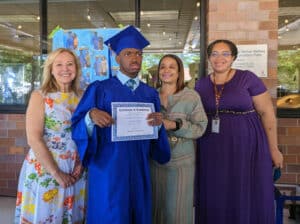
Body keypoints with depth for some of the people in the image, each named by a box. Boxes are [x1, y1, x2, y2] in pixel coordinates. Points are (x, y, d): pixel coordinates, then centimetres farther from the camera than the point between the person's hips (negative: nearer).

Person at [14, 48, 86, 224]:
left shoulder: (80, 97, 5)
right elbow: (34, 139, -15)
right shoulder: (40, 96, -7)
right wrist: (56, 173, -15)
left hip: (74, 172, 4)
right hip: (44, 172, -4)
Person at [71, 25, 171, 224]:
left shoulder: (151, 94, 9)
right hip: (108, 171, -4)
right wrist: (91, 116, -25)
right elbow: (77, 127, -5)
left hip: (139, 171, 4)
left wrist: (159, 124, -10)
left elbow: (154, 139, 10)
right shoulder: (99, 89, -3)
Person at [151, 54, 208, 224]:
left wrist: (175, 125, -19)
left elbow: (200, 128, -7)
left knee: (177, 208, 3)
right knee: (156, 205, 9)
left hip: (181, 162, -2)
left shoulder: (191, 96, -2)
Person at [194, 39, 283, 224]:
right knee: (215, 200, 12)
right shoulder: (201, 84, 6)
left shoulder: (248, 78, -5)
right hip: (212, 150, 3)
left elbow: (267, 113, -4)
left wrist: (273, 149, -5)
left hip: (245, 146, -3)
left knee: (246, 198, 7)